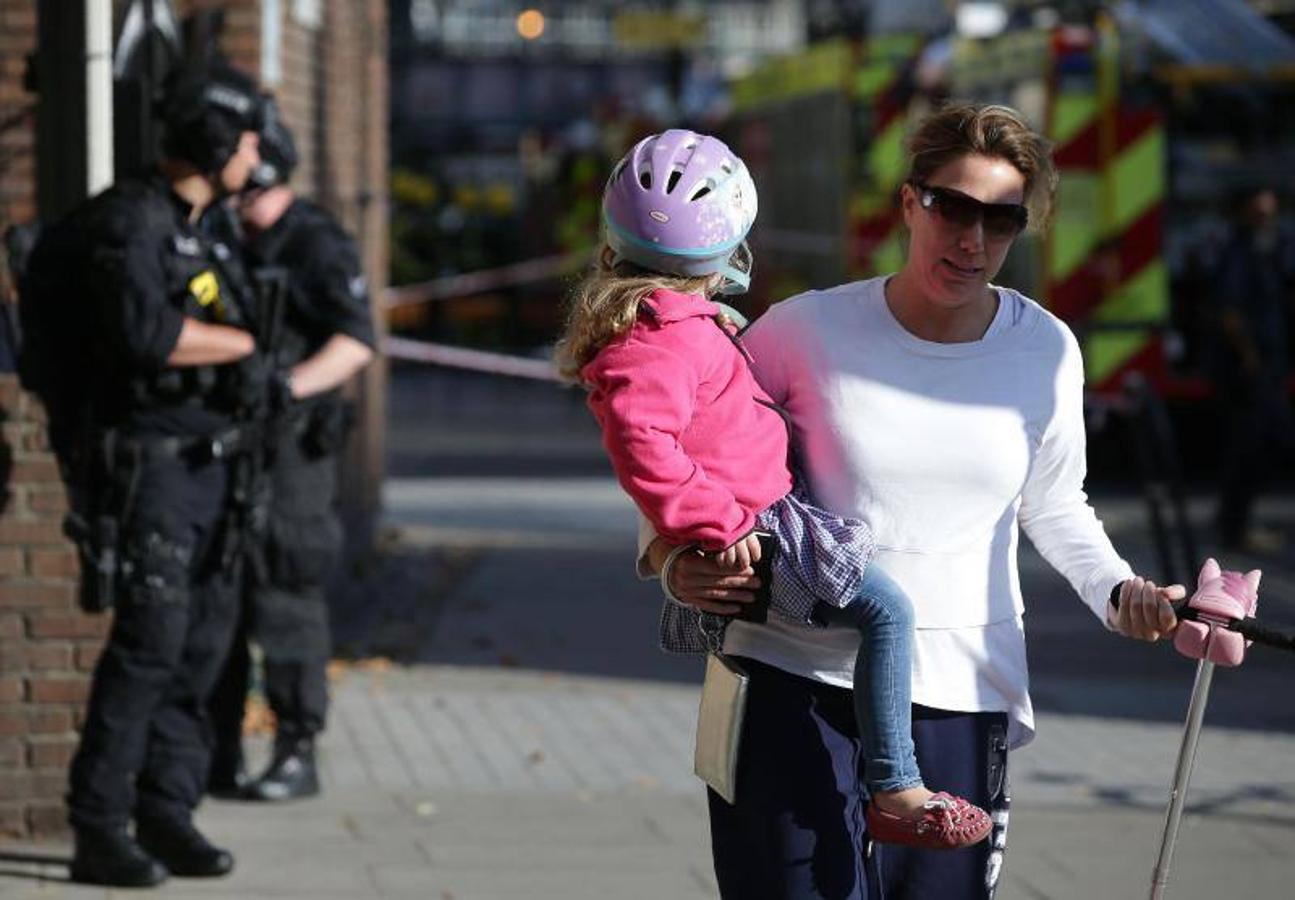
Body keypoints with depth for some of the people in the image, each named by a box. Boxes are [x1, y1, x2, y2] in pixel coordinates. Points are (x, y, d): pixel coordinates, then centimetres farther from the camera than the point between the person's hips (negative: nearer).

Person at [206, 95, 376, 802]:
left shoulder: (315, 246, -9)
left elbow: (356, 343, -19)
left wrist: (293, 384, -33)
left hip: (287, 451, -8)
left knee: (284, 607, -6)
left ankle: (297, 756, 1)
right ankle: (218, 755, 15)